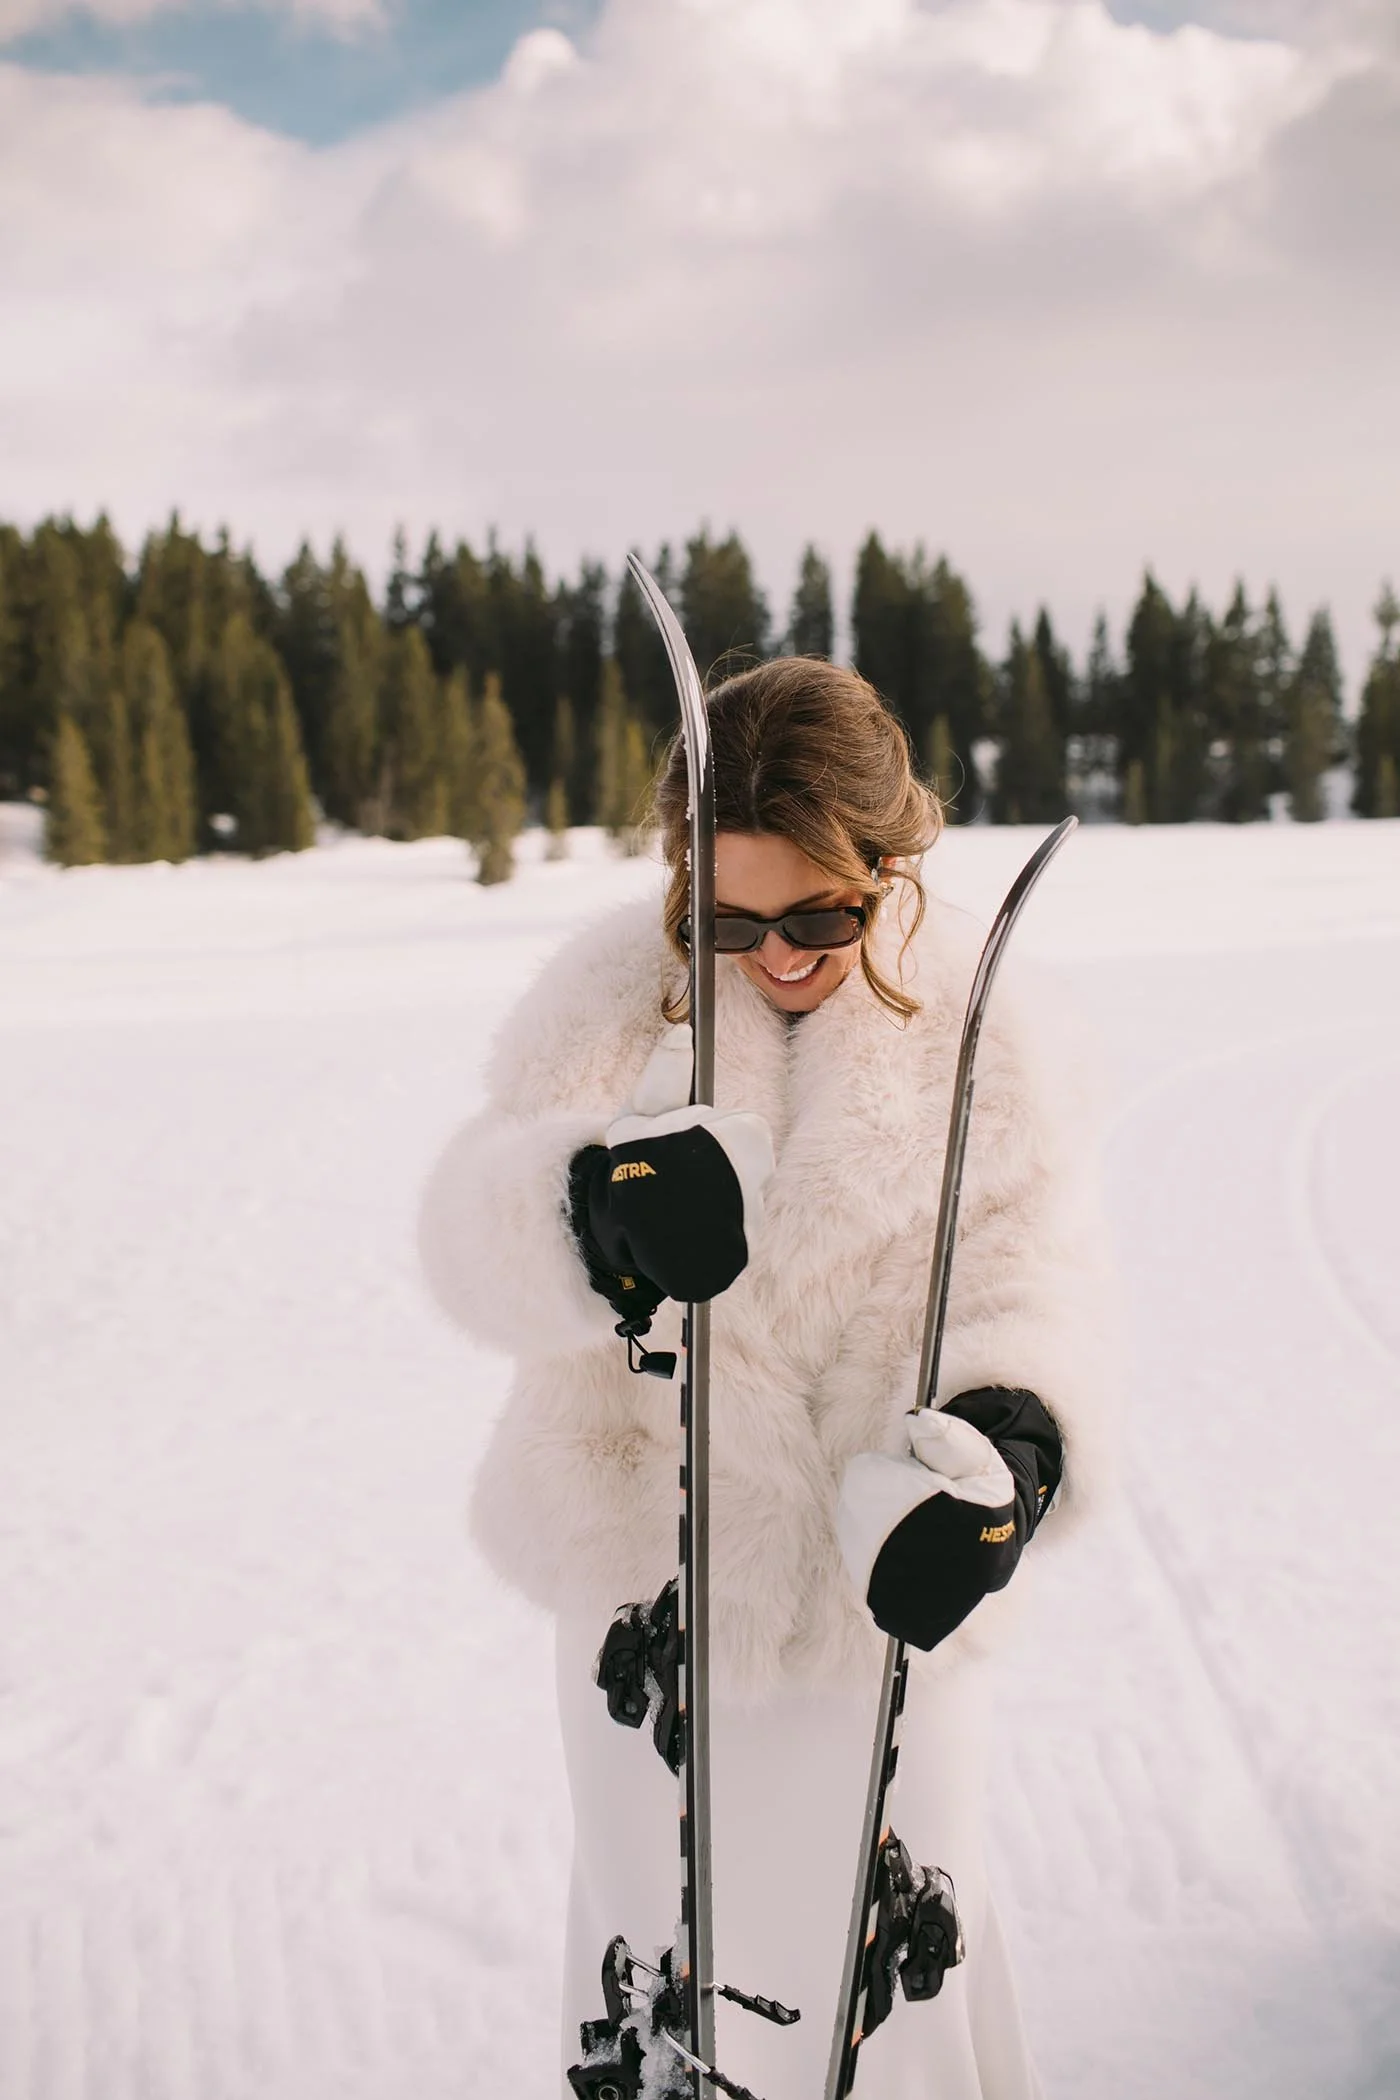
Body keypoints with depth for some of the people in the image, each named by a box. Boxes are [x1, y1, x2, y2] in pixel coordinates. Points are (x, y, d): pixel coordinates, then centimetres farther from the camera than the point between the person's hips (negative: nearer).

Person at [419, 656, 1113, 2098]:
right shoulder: (619, 994, -9)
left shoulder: (974, 1019, -7)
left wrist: (1007, 1438, -38)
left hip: (881, 1598, 0)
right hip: (651, 1582, 1)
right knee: (658, 1952, 21)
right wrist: (591, 1203, -45)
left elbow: (1029, 1272, -15)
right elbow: (475, 1233, -21)